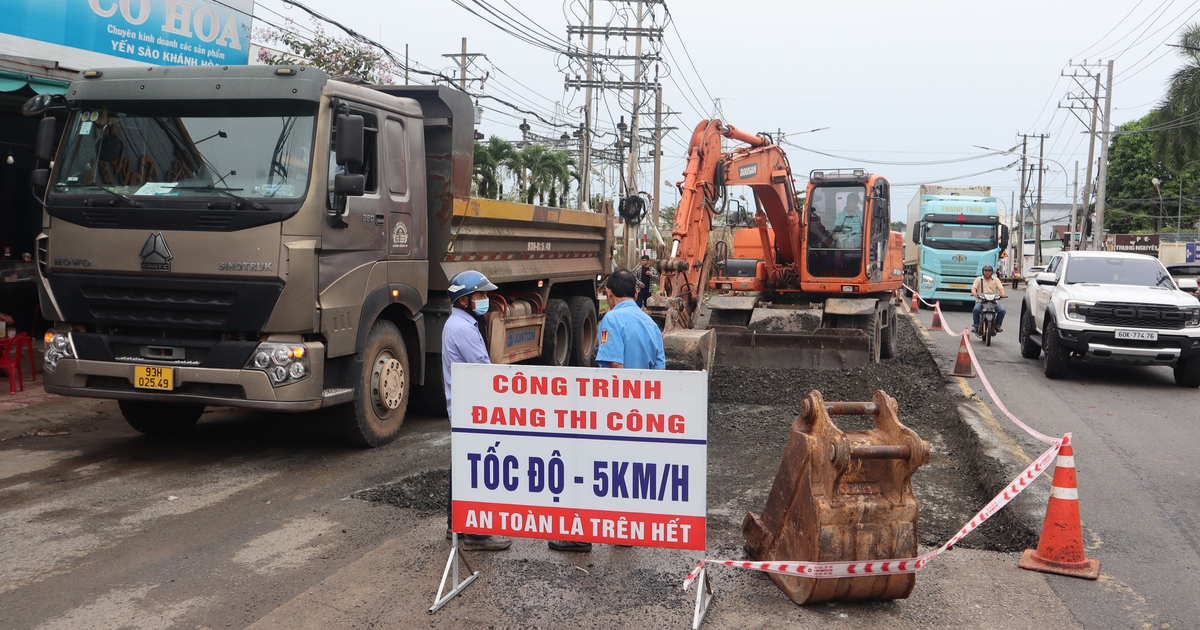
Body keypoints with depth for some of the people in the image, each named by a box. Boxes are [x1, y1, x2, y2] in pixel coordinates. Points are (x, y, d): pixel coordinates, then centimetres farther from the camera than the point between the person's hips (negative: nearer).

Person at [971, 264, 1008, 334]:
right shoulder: (979, 279, 14)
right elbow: (973, 288, -1)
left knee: (1002, 310, -24)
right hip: (981, 301, -1)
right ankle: (975, 325, -15)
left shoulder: (996, 279, 17)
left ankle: (997, 325, -4)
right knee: (976, 309, -33)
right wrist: (974, 293, -25)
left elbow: (1000, 287, 2)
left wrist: (1003, 294, -22)